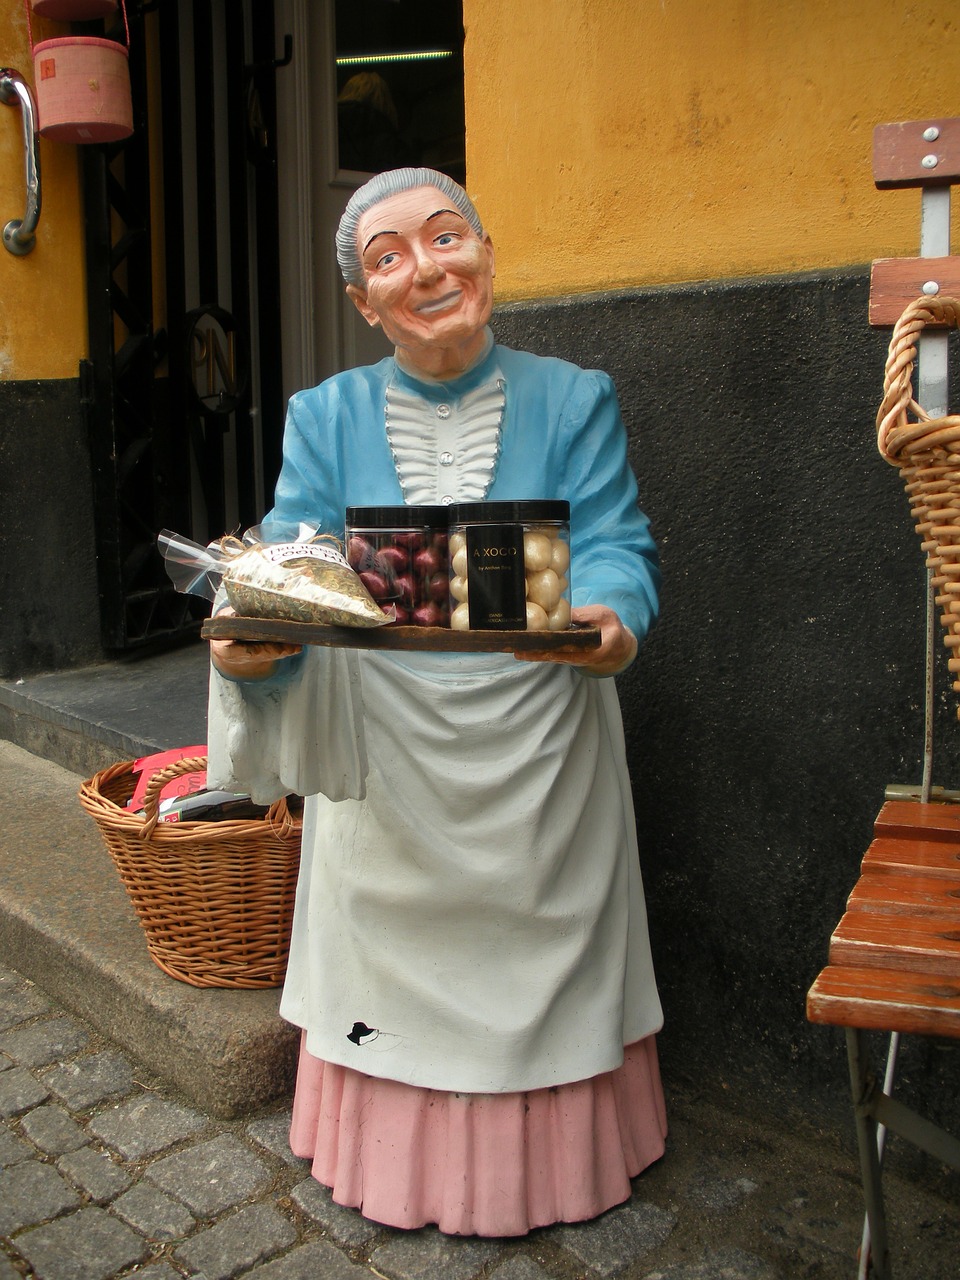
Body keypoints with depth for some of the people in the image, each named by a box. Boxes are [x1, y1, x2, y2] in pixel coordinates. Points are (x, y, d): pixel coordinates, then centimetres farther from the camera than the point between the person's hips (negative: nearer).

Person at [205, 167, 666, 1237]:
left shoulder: (572, 400, -1)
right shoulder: (326, 416, 2)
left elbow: (614, 546, -9)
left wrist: (609, 622, -32)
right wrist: (251, 646, -28)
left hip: (537, 747, 0)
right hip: (383, 754, 1)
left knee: (534, 953, 11)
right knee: (392, 950, 12)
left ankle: (550, 1149, 38)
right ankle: (397, 1154, 38)